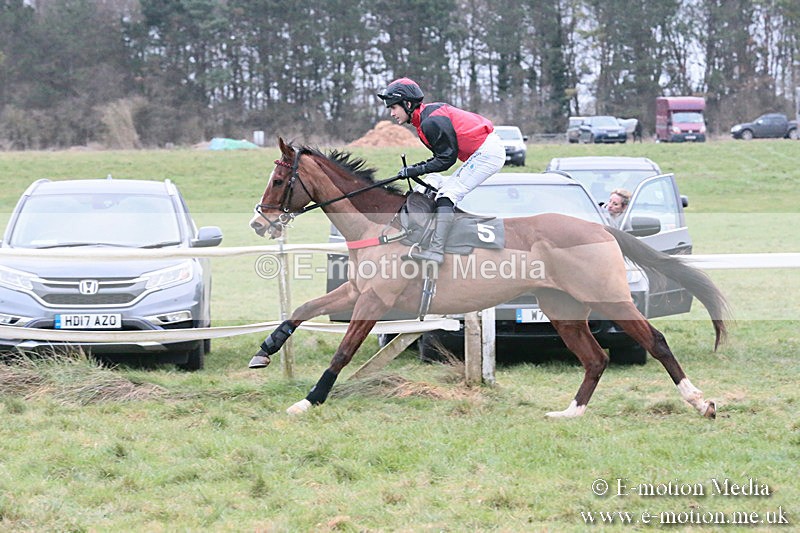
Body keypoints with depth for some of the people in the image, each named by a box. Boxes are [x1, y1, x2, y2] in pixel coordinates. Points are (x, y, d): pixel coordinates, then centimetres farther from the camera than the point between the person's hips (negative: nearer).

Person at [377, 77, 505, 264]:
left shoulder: (431, 122, -18)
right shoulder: (426, 118, 14)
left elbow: (447, 159, -16)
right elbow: (443, 155, 17)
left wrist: (417, 170, -11)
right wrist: (415, 168, 6)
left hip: (487, 152, -11)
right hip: (483, 153, 11)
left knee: (448, 194, -16)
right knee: (444, 192, 13)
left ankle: (436, 249, -27)